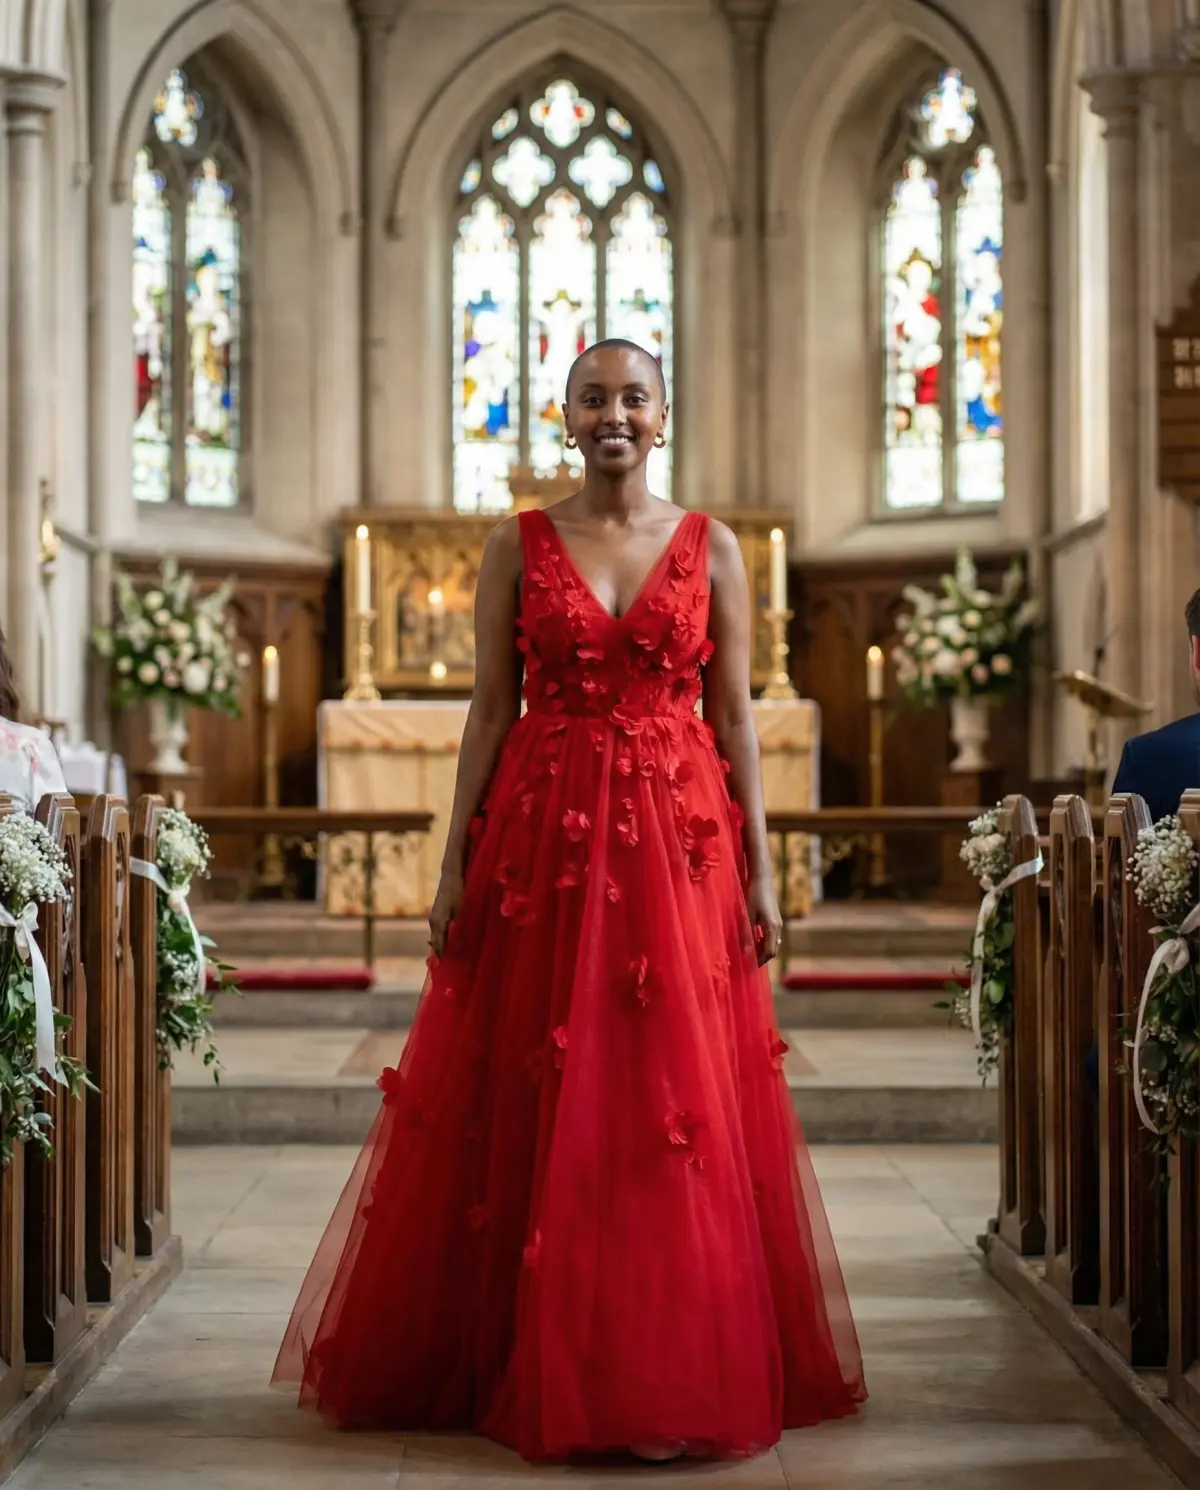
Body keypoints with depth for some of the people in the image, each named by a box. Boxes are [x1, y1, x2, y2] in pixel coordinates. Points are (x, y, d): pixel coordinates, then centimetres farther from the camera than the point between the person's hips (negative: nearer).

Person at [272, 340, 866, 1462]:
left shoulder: (710, 548, 7)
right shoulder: (517, 546, 6)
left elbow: (734, 713, 6)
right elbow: (489, 708, 4)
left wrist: (758, 868, 0)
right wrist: (455, 863, -2)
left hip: (678, 841, 0)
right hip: (540, 838, 0)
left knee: (680, 1107, 1)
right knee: (529, 1109, 4)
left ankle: (684, 1369, 15)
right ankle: (527, 1364, 17)